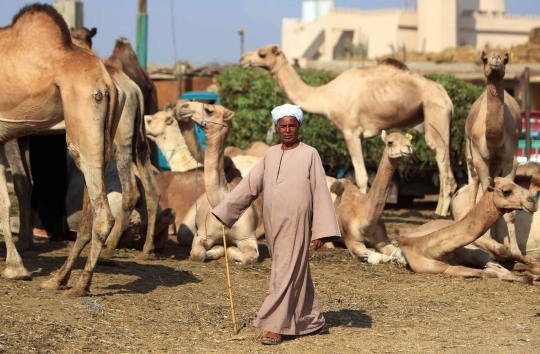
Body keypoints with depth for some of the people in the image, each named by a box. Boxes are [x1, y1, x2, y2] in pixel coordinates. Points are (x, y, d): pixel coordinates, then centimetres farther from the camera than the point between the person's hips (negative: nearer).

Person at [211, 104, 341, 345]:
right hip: (273, 224, 5)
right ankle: (313, 321, 25)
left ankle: (275, 328, -7)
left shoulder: (309, 155, -4)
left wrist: (322, 231, -12)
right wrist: (223, 211, 8)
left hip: (295, 225, -5)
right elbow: (249, 185, 12)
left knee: (286, 274, -7)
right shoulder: (270, 155, 10)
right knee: (297, 273, 14)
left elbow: (320, 193, -6)